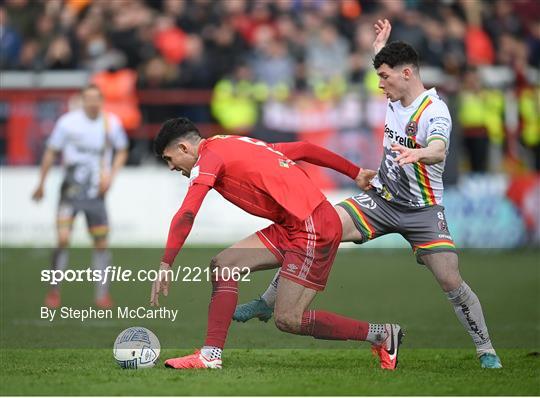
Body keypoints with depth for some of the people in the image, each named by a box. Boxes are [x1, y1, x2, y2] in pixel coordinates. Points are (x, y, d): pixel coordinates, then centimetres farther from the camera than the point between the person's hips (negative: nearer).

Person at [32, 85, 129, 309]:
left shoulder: (112, 124, -1)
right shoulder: (67, 122, -7)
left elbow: (121, 151, 14)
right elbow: (51, 153, 3)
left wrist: (110, 175, -1)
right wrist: (41, 184, 7)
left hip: (96, 190, 2)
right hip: (71, 188, -2)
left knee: (101, 243, 1)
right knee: (63, 239, -14)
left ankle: (102, 295, 9)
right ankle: (54, 291, 0)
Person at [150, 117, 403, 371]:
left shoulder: (209, 157, -7)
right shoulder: (236, 145, 20)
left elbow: (185, 216, -20)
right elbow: (303, 149, 24)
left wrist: (165, 266, -22)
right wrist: (356, 173, 28)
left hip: (313, 228, -10)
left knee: (287, 320, -9)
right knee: (223, 266, 2)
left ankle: (382, 334, 2)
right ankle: (210, 356, 0)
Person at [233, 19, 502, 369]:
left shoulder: (434, 111, -19)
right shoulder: (395, 100, 4)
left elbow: (438, 150, -42)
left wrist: (418, 154, -61)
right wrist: (381, 46, 33)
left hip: (422, 208, -6)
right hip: (381, 197, 6)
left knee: (451, 281, -14)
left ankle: (487, 351, 6)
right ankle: (268, 303, 0)